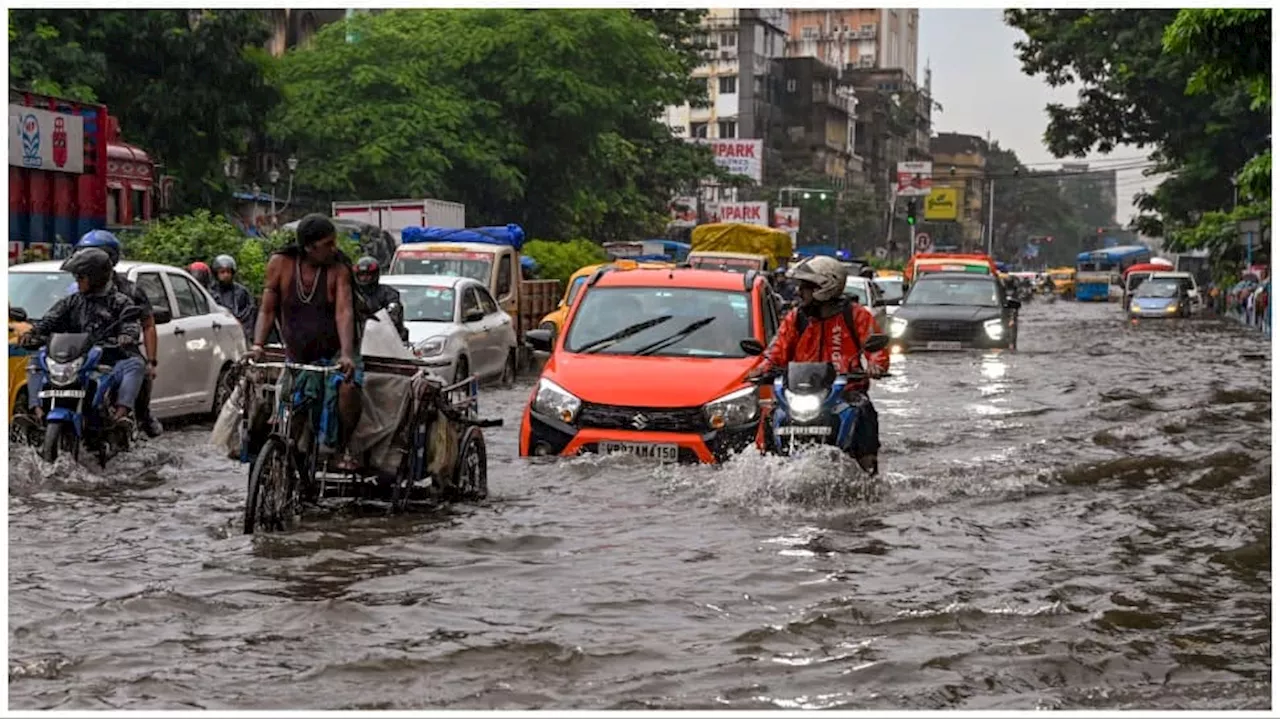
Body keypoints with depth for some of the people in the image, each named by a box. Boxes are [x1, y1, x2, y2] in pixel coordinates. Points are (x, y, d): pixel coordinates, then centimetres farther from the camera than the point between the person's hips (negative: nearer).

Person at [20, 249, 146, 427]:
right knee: (36, 363, -7)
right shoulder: (71, 302, 18)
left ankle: (121, 410, -44)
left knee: (135, 364, -33)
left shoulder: (120, 302, 6)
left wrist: (127, 336, -36)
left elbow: (132, 323, -11)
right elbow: (50, 320, 6)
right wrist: (32, 333, -16)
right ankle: (37, 408, -19)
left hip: (110, 364, -4)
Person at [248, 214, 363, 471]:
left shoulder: (338, 269, -11)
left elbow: (344, 312, -21)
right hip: (298, 358, 2)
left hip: (335, 353, -2)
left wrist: (346, 354, -36)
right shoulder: (280, 263, -6)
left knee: (348, 387, -32)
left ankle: (345, 448, -12)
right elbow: (267, 310, -1)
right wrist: (257, 346, -17)